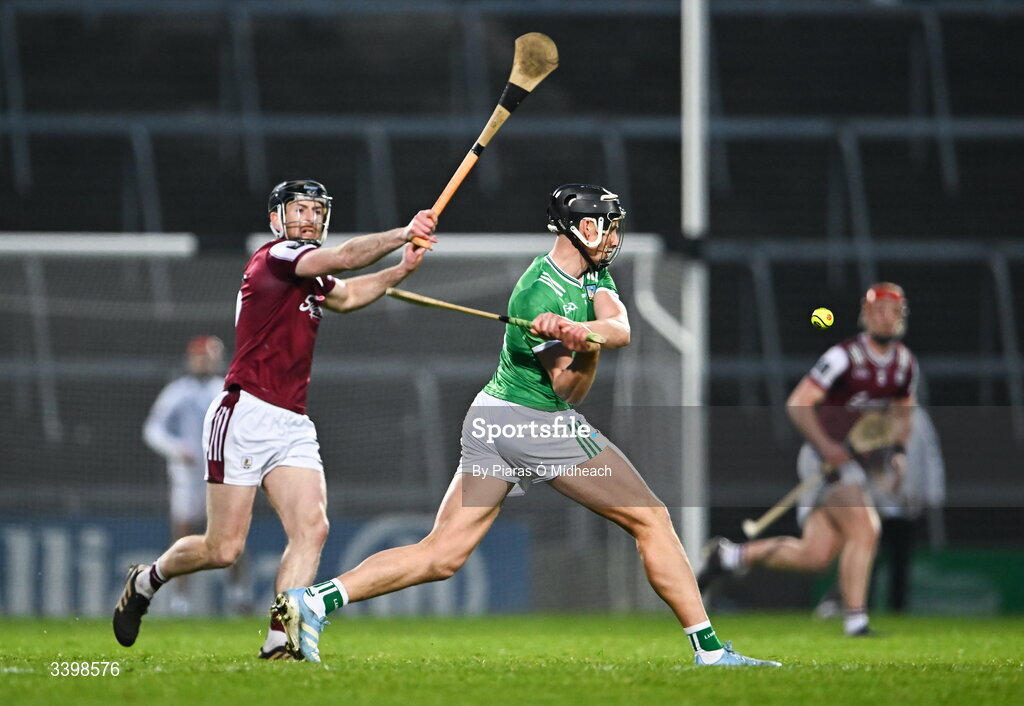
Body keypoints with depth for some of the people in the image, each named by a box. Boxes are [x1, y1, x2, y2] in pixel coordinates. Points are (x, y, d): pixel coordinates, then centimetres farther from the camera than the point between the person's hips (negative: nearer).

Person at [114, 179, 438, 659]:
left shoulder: (309, 279, 19)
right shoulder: (274, 256, -7)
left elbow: (345, 295, 39)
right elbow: (342, 258, -22)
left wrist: (400, 271, 25)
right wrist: (404, 234, -24)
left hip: (294, 427, 8)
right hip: (245, 418, -8)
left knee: (311, 530, -13)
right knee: (223, 550, -5)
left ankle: (278, 643, -16)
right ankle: (147, 580, 23)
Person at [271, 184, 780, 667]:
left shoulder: (592, 274, 13)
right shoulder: (541, 291, -15)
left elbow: (621, 329, -8)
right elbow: (569, 390, -15)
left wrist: (579, 329, -28)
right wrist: (586, 350, -34)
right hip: (539, 423, -9)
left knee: (441, 555, 1)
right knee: (652, 521, -1)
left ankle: (315, 600, -10)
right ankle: (709, 651, 0)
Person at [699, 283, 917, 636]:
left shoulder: (905, 364, 7)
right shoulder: (843, 357, -15)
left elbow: (903, 412, 24)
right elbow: (798, 404, -16)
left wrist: (899, 453, 6)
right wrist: (826, 446, -27)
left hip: (856, 465, 7)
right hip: (825, 458, -7)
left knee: (815, 555, 2)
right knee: (864, 528, -23)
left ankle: (730, 555, 17)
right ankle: (855, 619, -18)